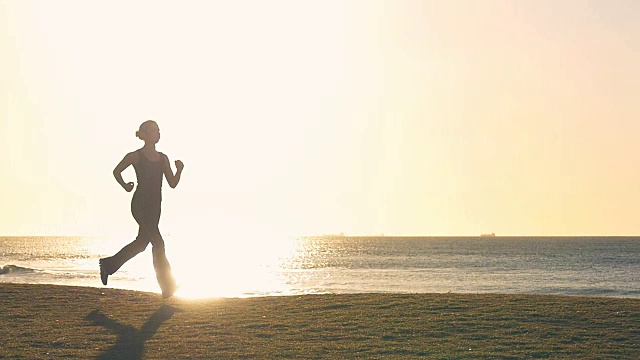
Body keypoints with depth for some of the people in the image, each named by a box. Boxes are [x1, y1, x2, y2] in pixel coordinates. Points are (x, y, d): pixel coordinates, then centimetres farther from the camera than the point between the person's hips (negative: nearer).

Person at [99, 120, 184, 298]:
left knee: (142, 242, 12)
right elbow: (116, 171, 10)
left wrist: (179, 170, -8)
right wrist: (125, 186, 5)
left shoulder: (163, 158, 12)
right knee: (158, 243, -14)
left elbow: (172, 183, 7)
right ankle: (168, 287, -13)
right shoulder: (136, 156, -3)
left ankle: (108, 264, 29)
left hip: (154, 206, 7)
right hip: (140, 204, -7)